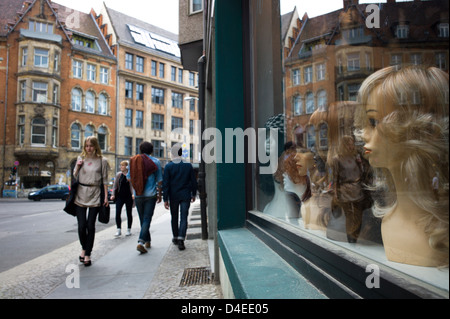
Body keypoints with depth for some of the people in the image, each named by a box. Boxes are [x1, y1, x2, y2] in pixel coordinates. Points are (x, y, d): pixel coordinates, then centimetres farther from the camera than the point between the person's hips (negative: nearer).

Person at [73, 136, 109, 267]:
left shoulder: (102, 161, 2)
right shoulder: (80, 159, 9)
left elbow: (105, 180, 3)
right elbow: (74, 177, 14)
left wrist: (106, 196, -1)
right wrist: (78, 167, -4)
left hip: (95, 195, -2)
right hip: (80, 194, 2)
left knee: (90, 225, -2)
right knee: (81, 225, 0)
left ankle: (87, 255, 9)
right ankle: (84, 248, 26)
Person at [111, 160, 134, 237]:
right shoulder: (118, 174, 7)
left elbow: (133, 185, -7)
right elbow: (115, 185, 10)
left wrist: (133, 194, -23)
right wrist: (113, 195, -1)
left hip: (128, 197, -3)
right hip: (120, 196, 3)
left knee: (129, 213, 7)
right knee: (117, 213, -6)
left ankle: (129, 230, 20)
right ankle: (119, 230, 5)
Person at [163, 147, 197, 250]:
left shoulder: (168, 166, -5)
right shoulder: (188, 165, -2)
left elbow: (165, 184, -8)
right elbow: (193, 181, 3)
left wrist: (165, 199, -5)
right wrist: (193, 194, 15)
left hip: (173, 196, 0)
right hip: (185, 196, 0)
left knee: (174, 218, 16)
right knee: (184, 218, 0)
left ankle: (175, 238, 29)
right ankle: (181, 239, -12)